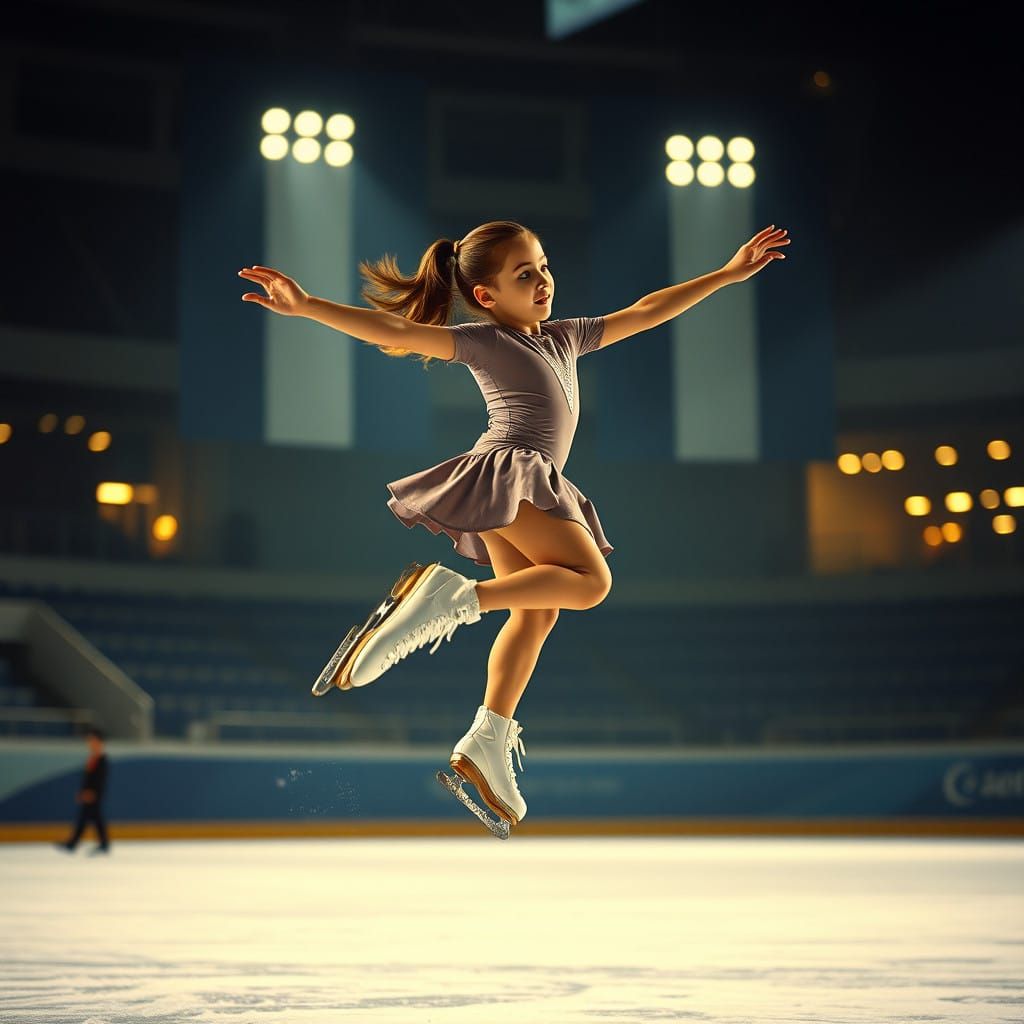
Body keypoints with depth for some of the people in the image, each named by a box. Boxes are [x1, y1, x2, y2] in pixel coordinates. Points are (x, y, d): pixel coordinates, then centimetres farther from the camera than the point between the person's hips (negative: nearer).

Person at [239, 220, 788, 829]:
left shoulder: (563, 338, 24)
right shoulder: (483, 341, 1)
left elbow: (644, 314, 28)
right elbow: (395, 331, -10)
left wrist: (729, 274, 29)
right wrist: (308, 307, -23)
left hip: (528, 491, 8)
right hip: (508, 471, -8)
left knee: (537, 611, 4)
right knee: (591, 578, -17)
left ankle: (487, 744, 3)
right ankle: (456, 597, -28)